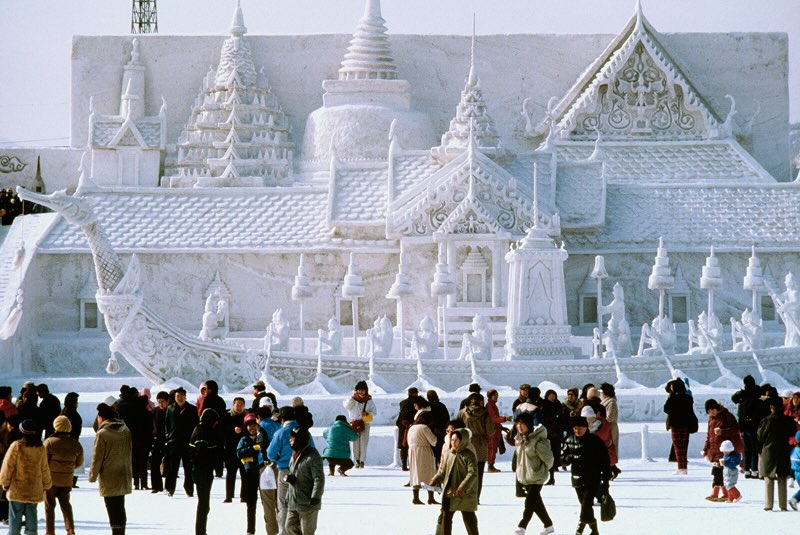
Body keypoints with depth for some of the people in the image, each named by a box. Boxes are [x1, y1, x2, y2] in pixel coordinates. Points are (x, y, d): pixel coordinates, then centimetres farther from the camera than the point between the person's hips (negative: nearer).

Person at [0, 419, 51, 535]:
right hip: (34, 490, 3)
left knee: (15, 515, 4)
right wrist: (46, 485, 21)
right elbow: (44, 469, 6)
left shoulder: (16, 446, -14)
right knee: (31, 515, 10)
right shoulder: (40, 449, -3)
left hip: (17, 489, -3)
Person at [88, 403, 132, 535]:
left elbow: (97, 457, -13)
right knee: (120, 509, 18)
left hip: (109, 479, -6)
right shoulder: (125, 431, 3)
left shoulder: (102, 433, -16)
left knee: (113, 511, -2)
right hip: (123, 476, 6)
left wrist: (92, 476, -1)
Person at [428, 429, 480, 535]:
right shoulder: (447, 455, 6)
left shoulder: (469, 455, -10)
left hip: (465, 494, -5)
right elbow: (442, 471, 15)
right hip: (449, 492, 5)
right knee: (445, 517, 6)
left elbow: (473, 474, -19)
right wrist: (434, 481, -2)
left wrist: (463, 487, -29)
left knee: (469, 518, 4)